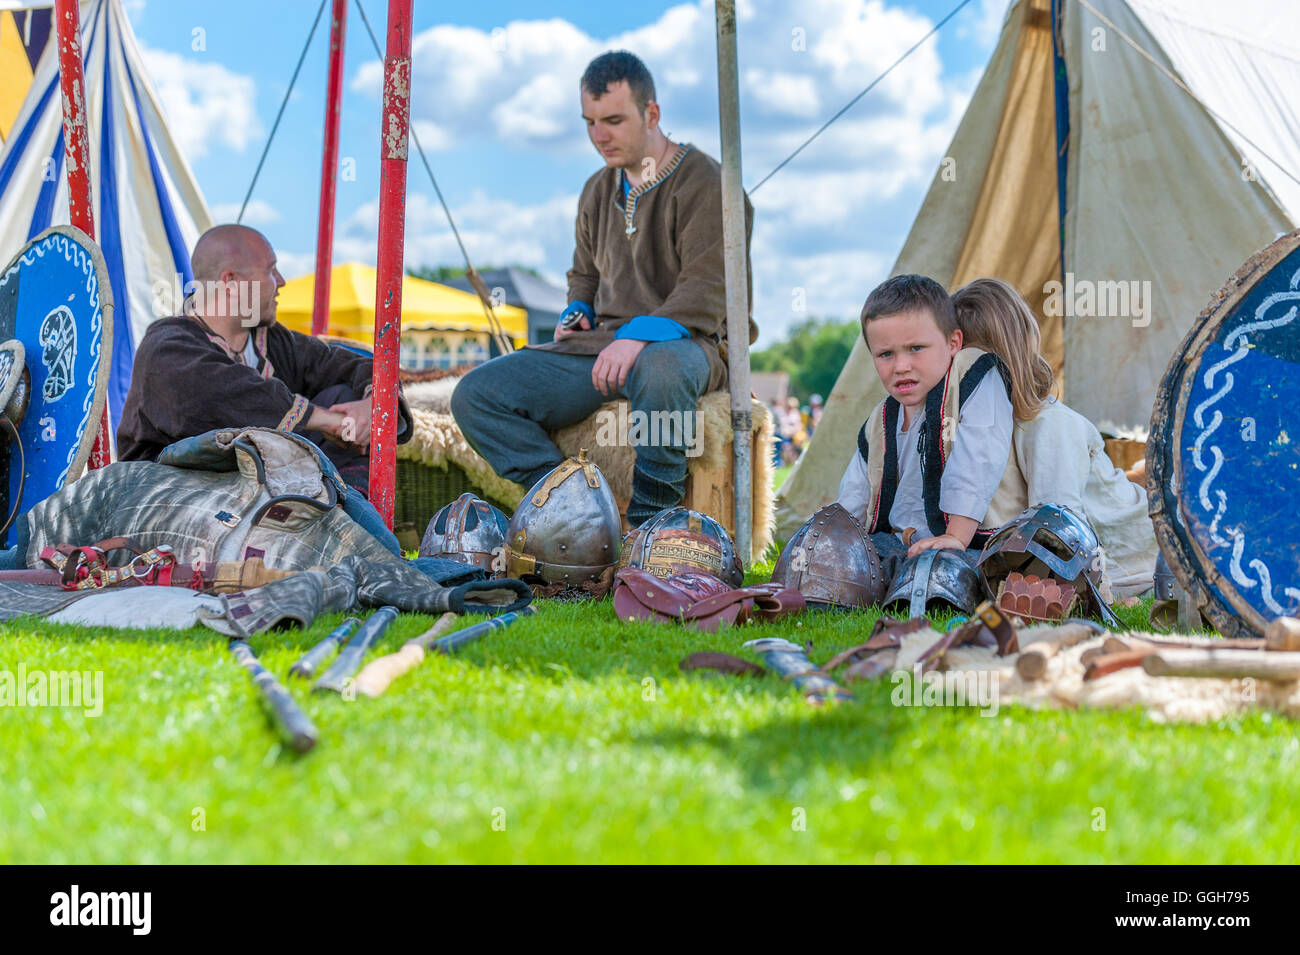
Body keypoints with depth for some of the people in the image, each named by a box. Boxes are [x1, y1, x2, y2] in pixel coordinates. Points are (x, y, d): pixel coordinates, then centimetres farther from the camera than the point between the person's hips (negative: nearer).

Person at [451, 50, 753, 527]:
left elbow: (706, 293, -14)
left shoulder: (703, 183, -5)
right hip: (601, 345, 7)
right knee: (475, 394, -11)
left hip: (681, 342, -7)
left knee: (661, 368, -45)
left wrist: (639, 336, -28)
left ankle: (649, 521, -27)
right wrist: (575, 316, 11)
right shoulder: (599, 189, 19)